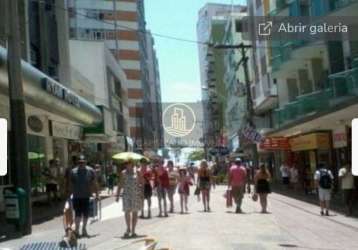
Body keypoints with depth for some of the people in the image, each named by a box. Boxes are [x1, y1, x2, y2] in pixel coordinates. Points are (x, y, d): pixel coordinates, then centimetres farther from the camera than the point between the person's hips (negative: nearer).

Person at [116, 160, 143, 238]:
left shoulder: (137, 172, 2)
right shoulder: (123, 173, 5)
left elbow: (141, 184, 4)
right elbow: (120, 185, 9)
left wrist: (142, 195, -2)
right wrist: (117, 195, 3)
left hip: (136, 194, 0)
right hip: (126, 194, 0)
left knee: (135, 212, 5)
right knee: (127, 211, -7)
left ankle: (133, 231, 16)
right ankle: (128, 228, 16)